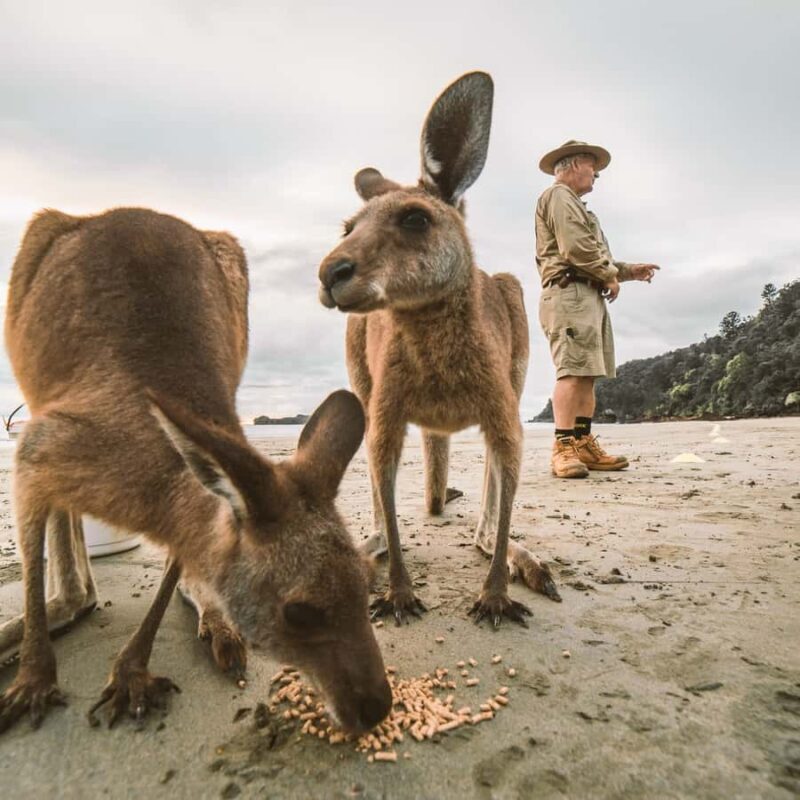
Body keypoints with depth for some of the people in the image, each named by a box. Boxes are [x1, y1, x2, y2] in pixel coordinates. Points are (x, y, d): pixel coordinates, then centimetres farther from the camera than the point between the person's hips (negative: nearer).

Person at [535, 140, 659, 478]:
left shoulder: (572, 203, 34)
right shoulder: (558, 195, 1)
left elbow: (593, 257, 32)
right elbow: (577, 249, -14)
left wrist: (629, 270, 24)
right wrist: (609, 276, -3)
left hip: (588, 296, 10)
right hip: (571, 292, -10)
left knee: (586, 373, 4)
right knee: (573, 370, -18)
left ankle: (583, 444, 4)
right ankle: (564, 449, -21)